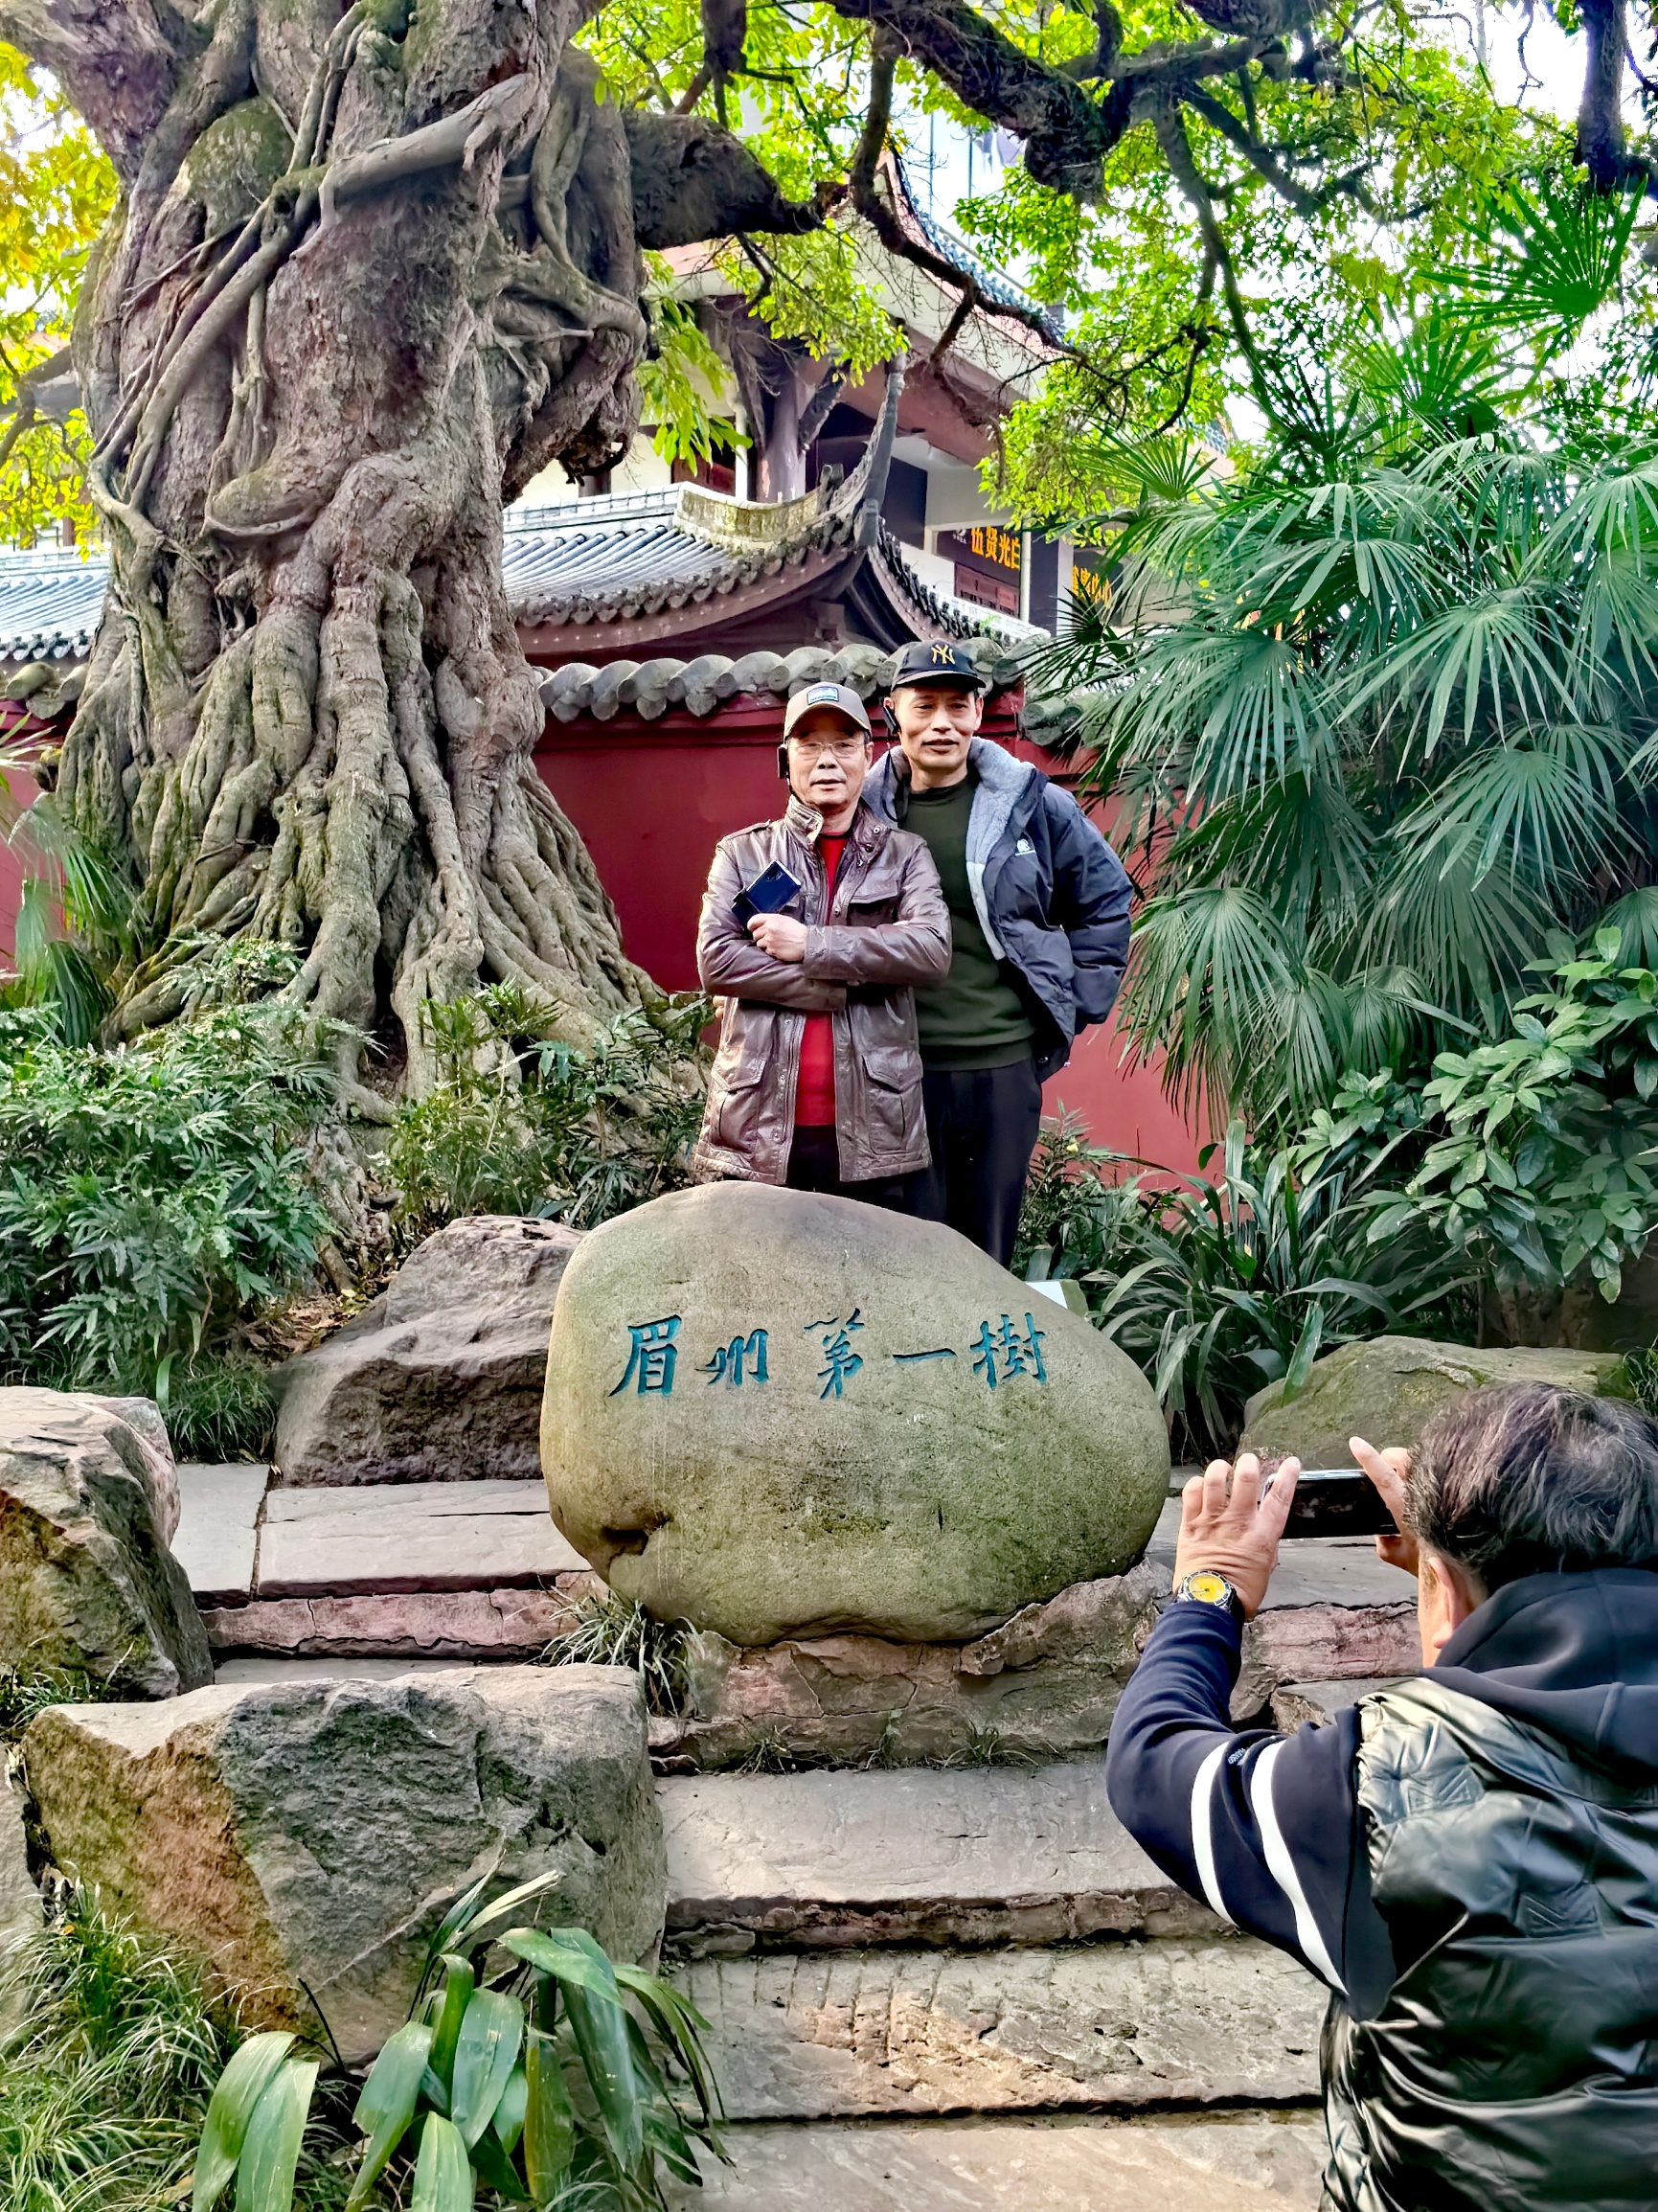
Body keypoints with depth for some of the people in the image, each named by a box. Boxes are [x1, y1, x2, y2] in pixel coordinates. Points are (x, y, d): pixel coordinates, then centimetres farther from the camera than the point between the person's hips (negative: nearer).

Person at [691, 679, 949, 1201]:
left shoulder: (903, 854, 9)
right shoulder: (742, 853, 9)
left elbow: (932, 948, -9)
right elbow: (715, 961, -6)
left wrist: (810, 945, -12)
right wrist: (843, 986, -10)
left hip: (872, 1135, 0)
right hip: (761, 1129, 0)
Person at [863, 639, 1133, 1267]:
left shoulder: (1033, 805, 1)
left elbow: (1105, 899, 13)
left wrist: (1073, 1004, 8)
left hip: (1006, 1064, 1)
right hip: (900, 1067, 0)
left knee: (990, 1251, 10)